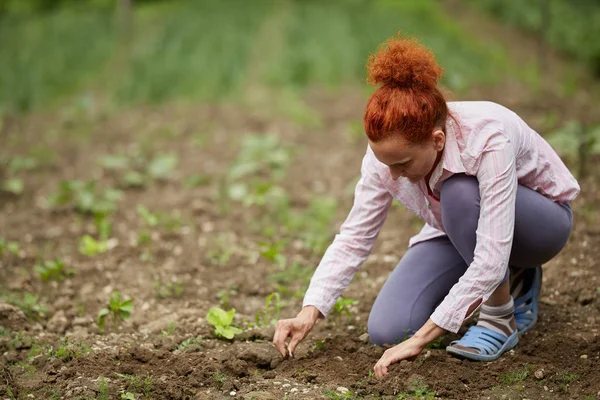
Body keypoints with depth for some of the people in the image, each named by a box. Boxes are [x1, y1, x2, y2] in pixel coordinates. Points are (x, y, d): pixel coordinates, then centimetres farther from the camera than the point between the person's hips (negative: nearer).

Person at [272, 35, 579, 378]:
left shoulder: (489, 140, -39)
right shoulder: (389, 149, -24)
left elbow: (490, 259, -42)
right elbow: (354, 237, -17)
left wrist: (420, 339, -43)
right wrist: (309, 314, -29)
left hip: (540, 217, -5)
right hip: (462, 229, 5)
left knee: (460, 192, -39)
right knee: (386, 329, -14)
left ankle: (500, 319, -16)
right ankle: (510, 283, 9)